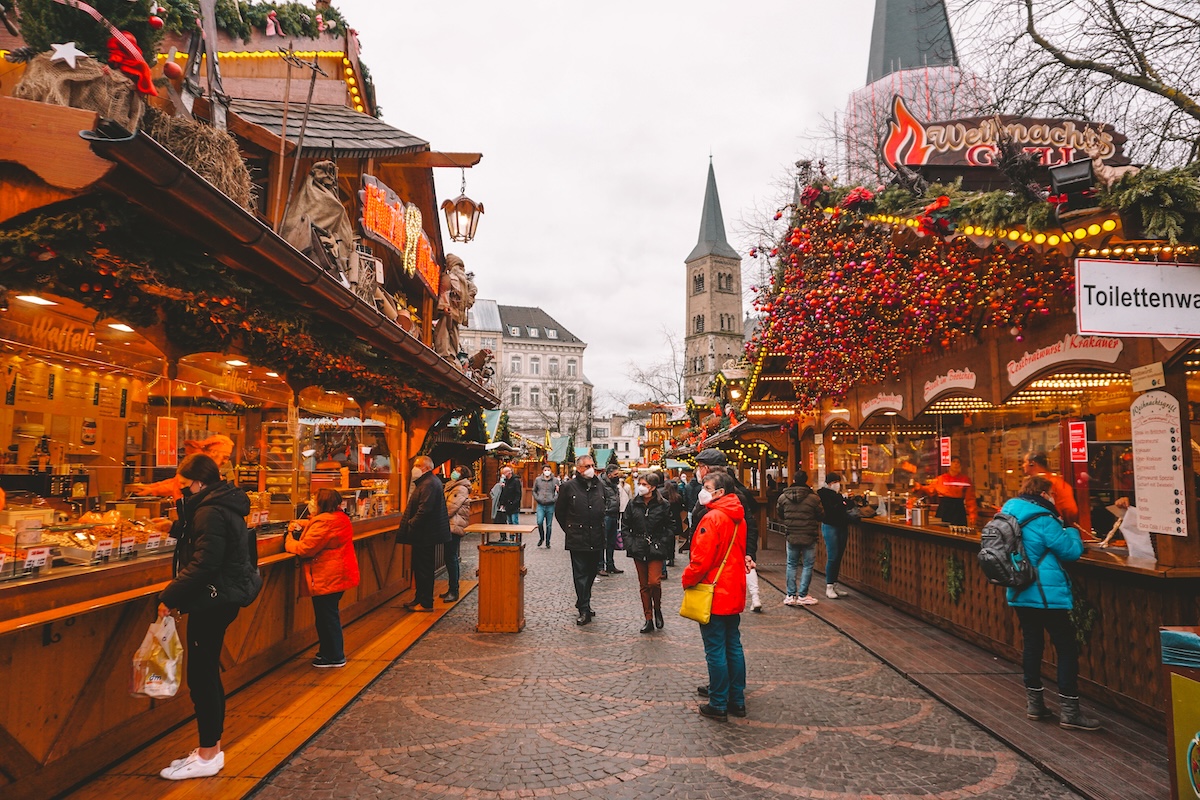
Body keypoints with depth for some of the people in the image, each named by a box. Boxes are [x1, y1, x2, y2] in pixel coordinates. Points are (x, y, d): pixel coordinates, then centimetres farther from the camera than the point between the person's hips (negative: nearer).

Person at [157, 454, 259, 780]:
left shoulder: (211, 512, -19)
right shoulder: (224, 506, 13)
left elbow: (203, 564, -24)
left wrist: (170, 597, -18)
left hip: (213, 602, -10)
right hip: (223, 598, 10)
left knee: (202, 675, -1)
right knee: (207, 673, 16)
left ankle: (208, 755, 10)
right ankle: (211, 748, 27)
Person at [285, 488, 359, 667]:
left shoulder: (324, 522, -21)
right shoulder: (339, 518, 11)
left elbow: (305, 548, -21)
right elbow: (314, 524, 25)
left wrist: (289, 541, -2)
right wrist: (299, 524, 5)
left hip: (326, 579, -10)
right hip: (338, 575, 10)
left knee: (327, 617, 1)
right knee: (329, 615, 20)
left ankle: (334, 657, 11)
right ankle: (328, 651, 32)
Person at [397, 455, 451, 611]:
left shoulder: (429, 484, -20)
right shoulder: (426, 482, 16)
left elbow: (424, 510, -27)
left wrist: (411, 525, -18)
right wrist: (411, 524, 14)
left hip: (425, 534, -11)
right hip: (423, 534, 11)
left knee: (423, 568, -3)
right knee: (419, 567, 17)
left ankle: (426, 603, 6)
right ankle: (420, 598, 27)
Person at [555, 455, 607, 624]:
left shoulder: (599, 485, 8)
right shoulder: (568, 486, -4)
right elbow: (559, 511, 4)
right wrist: (569, 529, 5)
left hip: (596, 539, 5)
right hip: (577, 539, -5)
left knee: (592, 572, 14)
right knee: (580, 574, -2)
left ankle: (582, 603, 31)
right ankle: (584, 610, 2)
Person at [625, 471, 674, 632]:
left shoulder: (663, 504, -4)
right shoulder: (633, 504, 4)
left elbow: (670, 528, 1)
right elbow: (626, 526, 9)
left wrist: (662, 544, -9)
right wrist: (629, 543, -2)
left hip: (656, 549, -3)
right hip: (638, 549, 3)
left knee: (654, 582, -13)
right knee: (643, 585, 8)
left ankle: (657, 609, 16)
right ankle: (648, 619, 17)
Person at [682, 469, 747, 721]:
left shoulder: (712, 518, -20)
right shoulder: (738, 518, 7)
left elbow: (702, 558, -22)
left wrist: (687, 579, -6)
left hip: (714, 594, -9)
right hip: (734, 593, 9)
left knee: (715, 650, 1)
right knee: (733, 646, 15)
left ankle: (719, 704, 10)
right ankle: (736, 700, 24)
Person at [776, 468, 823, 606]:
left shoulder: (783, 497, -3)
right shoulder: (813, 498, -12)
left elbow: (779, 515, 9)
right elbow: (820, 516, -2)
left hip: (791, 537, 3)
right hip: (809, 537, -3)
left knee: (791, 565, 13)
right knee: (808, 565, 7)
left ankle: (791, 595, 13)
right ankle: (803, 595, 7)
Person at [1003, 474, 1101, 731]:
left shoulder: (1010, 513, 8)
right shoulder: (1042, 520, -17)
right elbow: (1072, 550, -12)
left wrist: (1061, 530, 16)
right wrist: (1071, 532, 7)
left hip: (1020, 593, 8)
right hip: (1047, 594, -8)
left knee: (1032, 644, 15)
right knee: (1067, 649, 0)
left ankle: (1034, 703, 21)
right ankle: (1069, 711, 2)